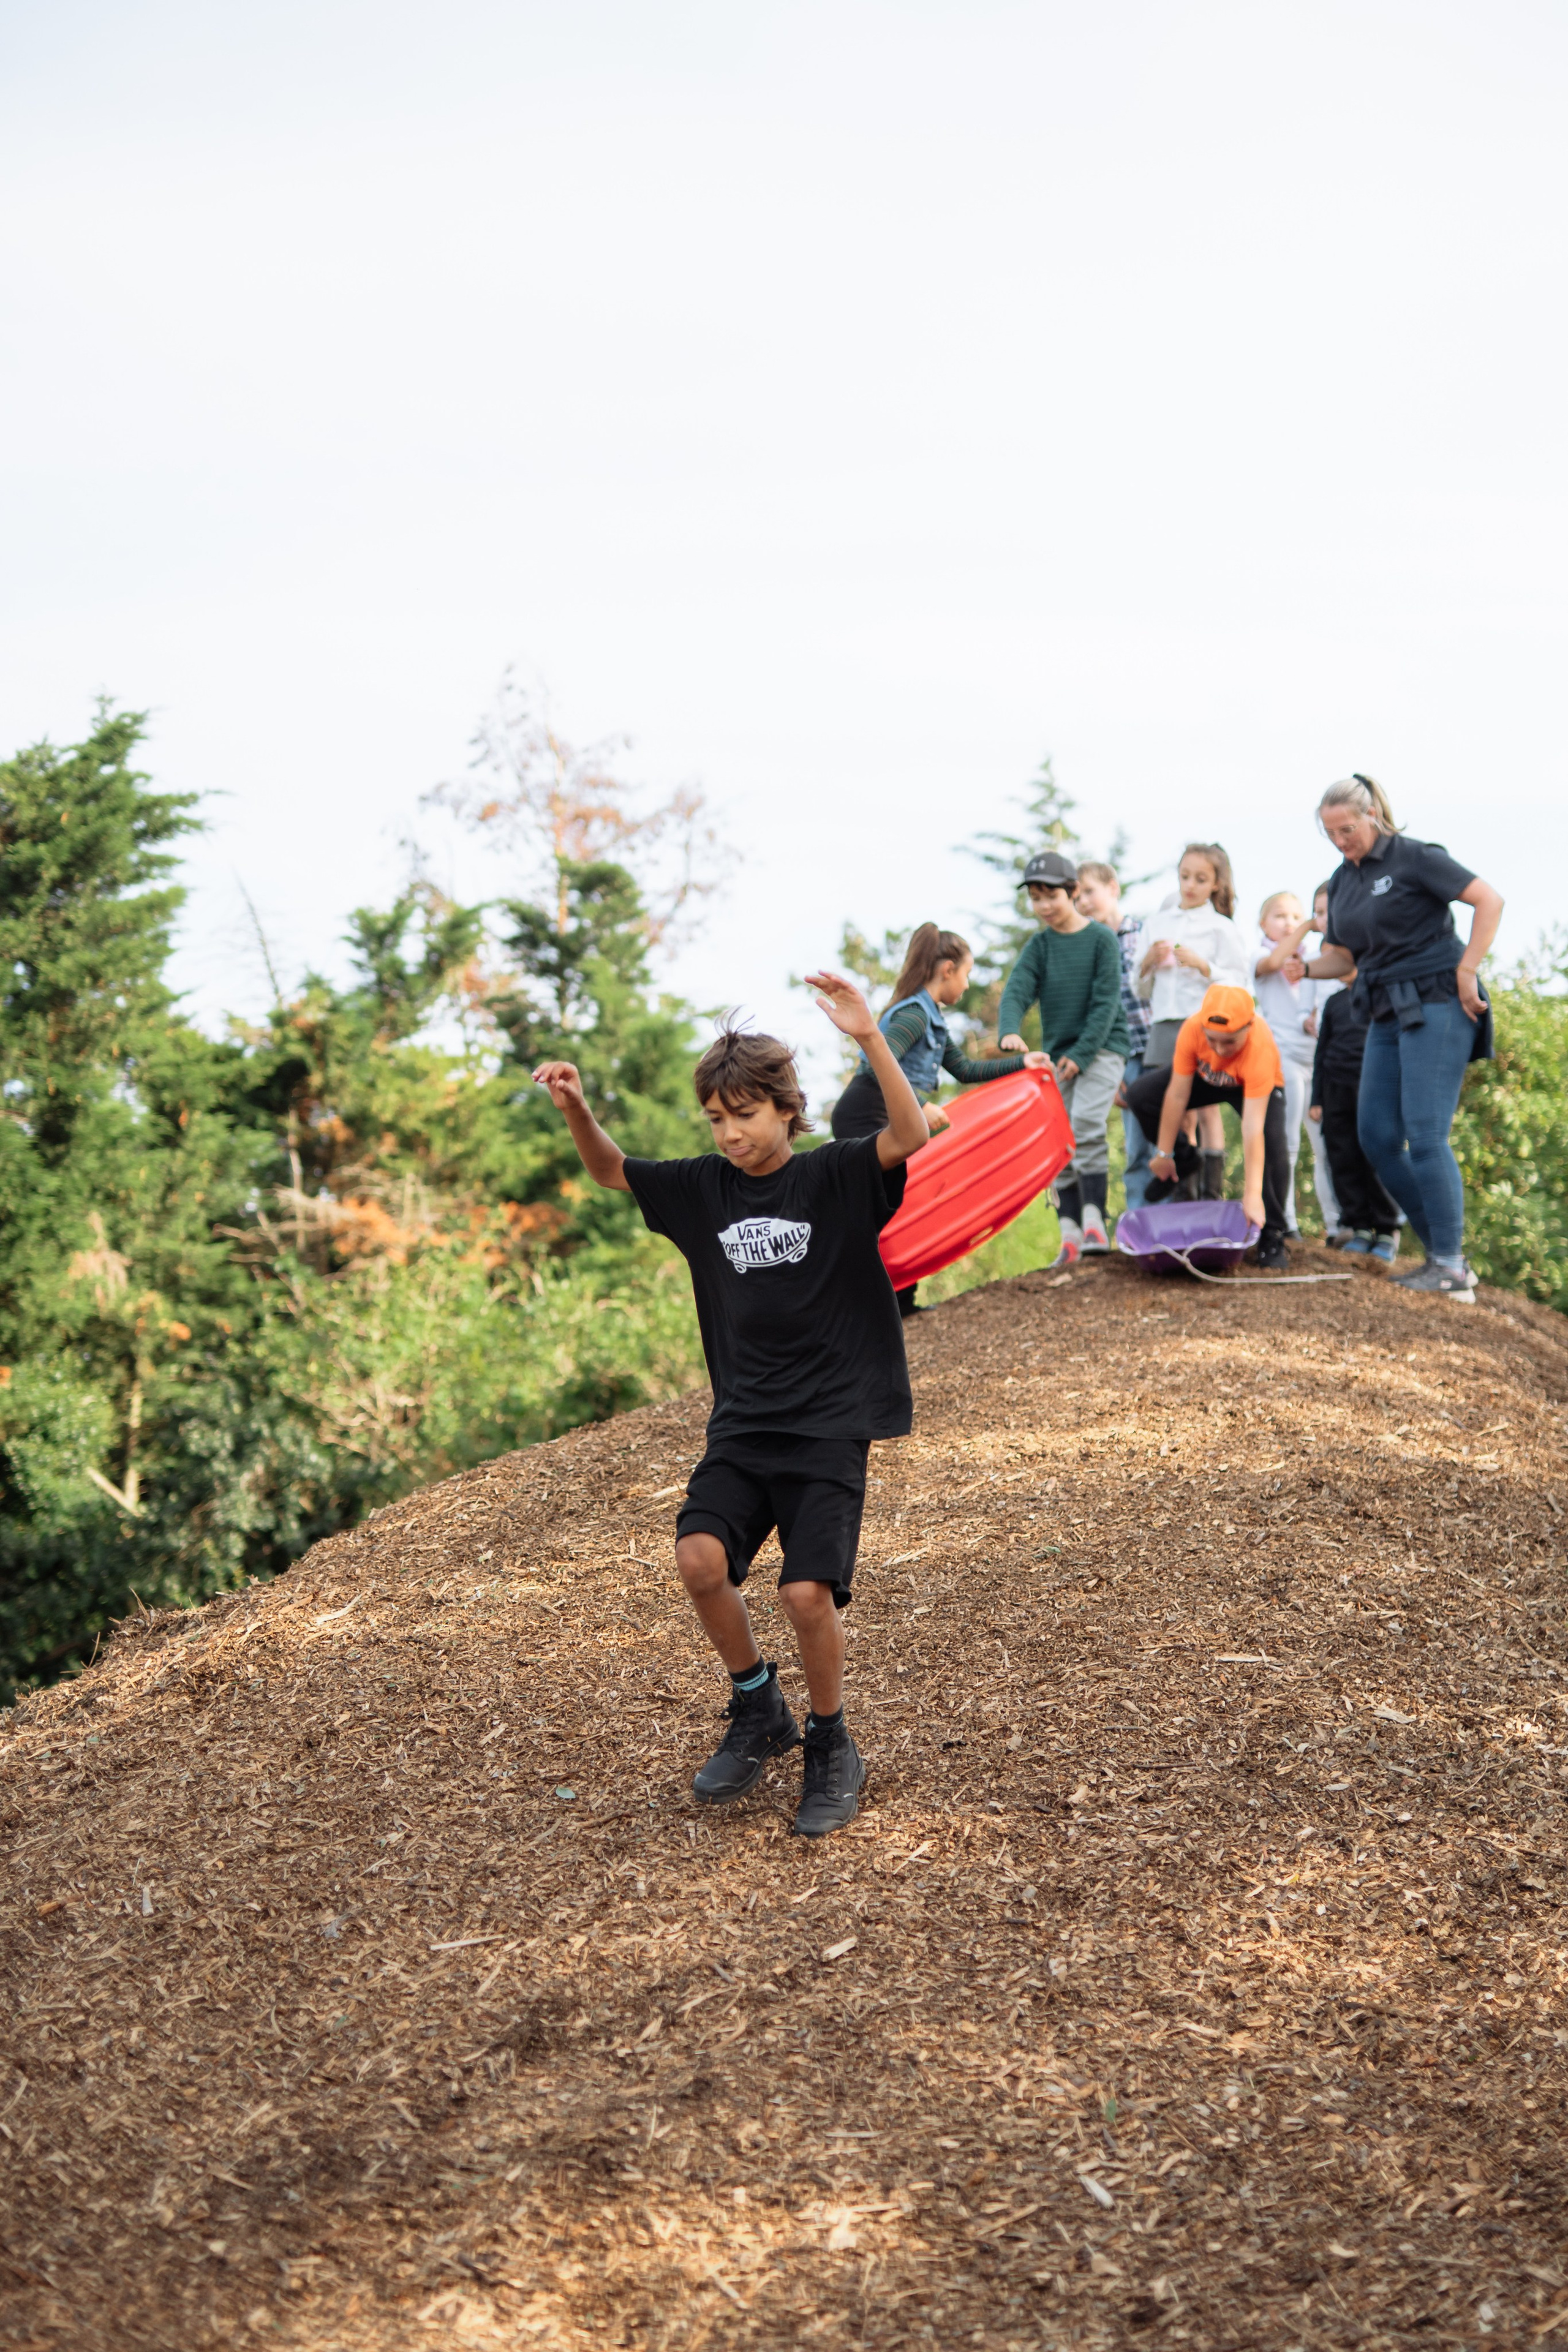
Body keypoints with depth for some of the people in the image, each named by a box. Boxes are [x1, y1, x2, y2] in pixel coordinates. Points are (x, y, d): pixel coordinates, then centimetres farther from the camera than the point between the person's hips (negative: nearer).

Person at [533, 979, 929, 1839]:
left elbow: (911, 1136, -23)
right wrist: (576, 1110, -4)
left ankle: (832, 1747, 11)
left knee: (808, 1591, -17)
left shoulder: (835, 1177, -6)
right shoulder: (705, 1188, 7)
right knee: (699, 1557, -18)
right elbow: (612, 1172, 17)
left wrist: (868, 1037, -37)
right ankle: (758, 1711, 8)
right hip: (743, 1421, 4)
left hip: (831, 1424, -4)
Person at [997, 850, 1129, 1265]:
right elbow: (1016, 991, -7)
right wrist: (1010, 1031, -28)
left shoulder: (1101, 939, -5)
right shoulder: (1039, 947, 6)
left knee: (1086, 1124, -24)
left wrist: (1081, 1054, -15)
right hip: (1059, 1054, 5)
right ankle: (1070, 1233, 3)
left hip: (1101, 1048, -5)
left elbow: (1106, 1001, -9)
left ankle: (1094, 1222, -23)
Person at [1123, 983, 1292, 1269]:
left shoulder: (1261, 1049, -43)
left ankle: (1271, 1235, -13)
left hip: (1258, 1086, -3)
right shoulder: (1193, 1028, -36)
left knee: (1273, 1146, -29)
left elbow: (1253, 1129, -46)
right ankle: (1183, 1158, 10)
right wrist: (1164, 1153, -19)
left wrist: (1252, 1195, -48)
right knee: (1141, 1096, -16)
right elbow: (1177, 1096, -25)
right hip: (1207, 1078, 3)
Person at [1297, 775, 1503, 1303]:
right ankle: (1444, 1252, 11)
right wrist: (1305, 968, -1)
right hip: (1388, 1017, 8)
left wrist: (1466, 970, -17)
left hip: (1435, 1007, -8)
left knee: (1425, 1135, -14)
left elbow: (1489, 900, -12)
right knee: (1376, 1135, 3)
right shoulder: (1341, 882, 14)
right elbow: (1343, 958, 20)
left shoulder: (1413, 858, -7)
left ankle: (1451, 1268, -9)